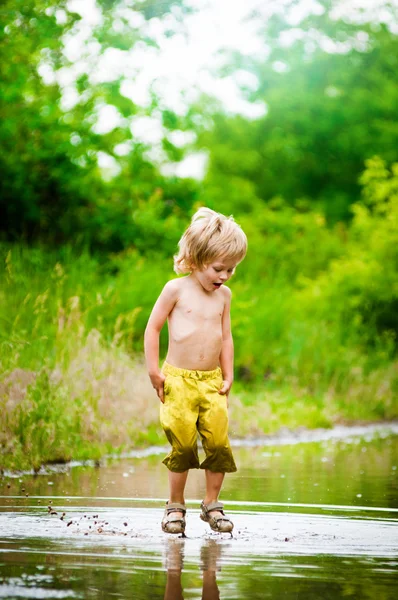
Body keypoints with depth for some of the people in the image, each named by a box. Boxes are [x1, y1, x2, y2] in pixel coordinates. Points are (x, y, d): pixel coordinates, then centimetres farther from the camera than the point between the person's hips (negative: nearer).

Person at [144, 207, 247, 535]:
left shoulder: (224, 295, 9)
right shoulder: (176, 289, -4)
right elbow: (153, 328, 0)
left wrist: (228, 377, 11)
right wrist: (154, 371, -4)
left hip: (212, 382, 4)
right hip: (179, 380, -4)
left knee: (219, 442, -5)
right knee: (183, 444, -6)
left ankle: (212, 503, 10)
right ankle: (175, 505, 9)